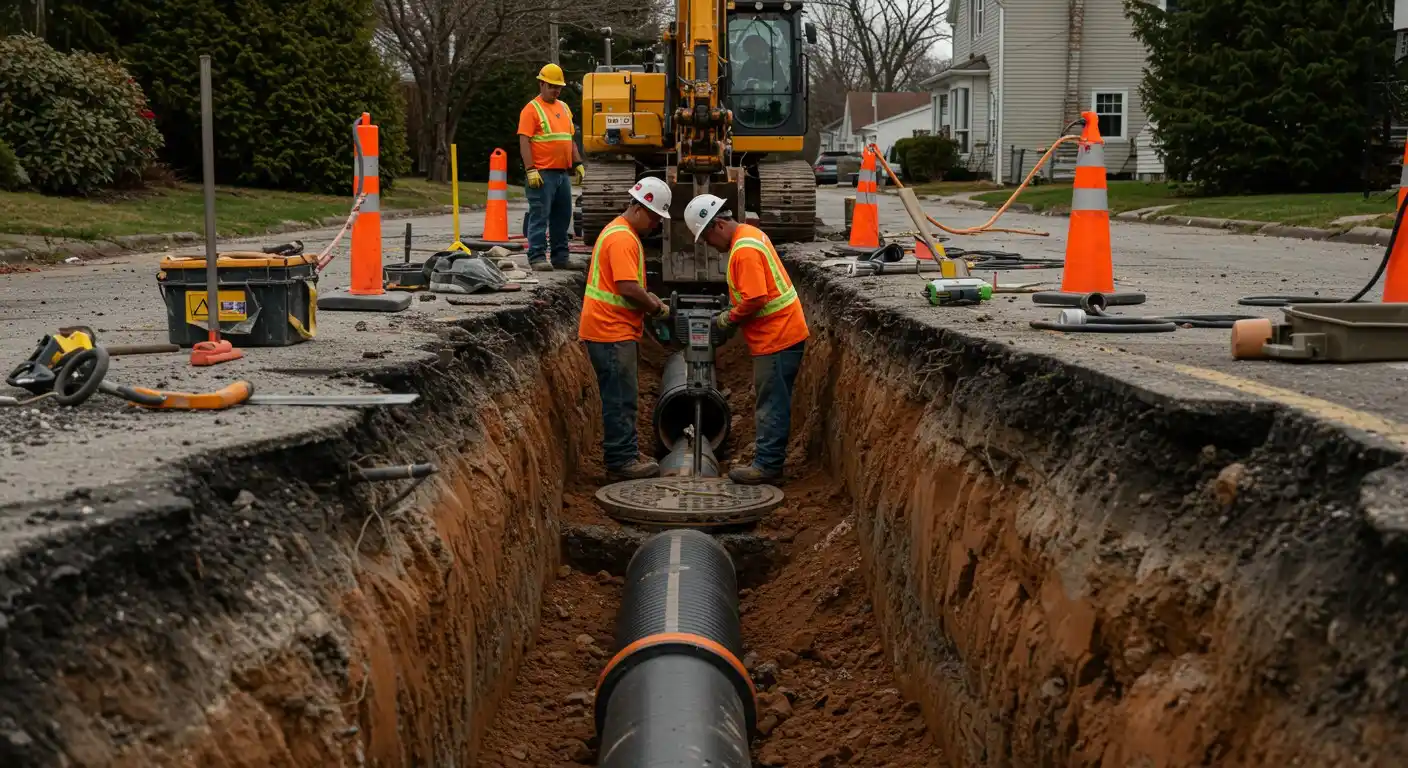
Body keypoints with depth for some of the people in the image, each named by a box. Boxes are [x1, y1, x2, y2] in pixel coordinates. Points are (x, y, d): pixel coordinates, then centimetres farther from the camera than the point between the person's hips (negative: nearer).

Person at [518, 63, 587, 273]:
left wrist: (578, 164, 16)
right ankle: (537, 258, -3)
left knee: (562, 217, 11)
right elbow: (524, 142, -12)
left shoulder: (564, 108, 17)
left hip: (563, 173, 8)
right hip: (543, 174, -8)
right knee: (539, 217, -6)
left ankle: (560, 257, 18)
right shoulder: (532, 109, -6)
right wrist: (530, 170, -18)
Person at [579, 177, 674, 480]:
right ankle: (621, 460, -2)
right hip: (611, 331, -11)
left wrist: (649, 298, 10)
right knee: (620, 397, -6)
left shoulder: (623, 233, 17)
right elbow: (628, 288, -25)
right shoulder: (623, 238, -18)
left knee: (622, 395, 15)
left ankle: (625, 453, 22)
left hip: (614, 330, 11)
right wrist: (656, 308, -11)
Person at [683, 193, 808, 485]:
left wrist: (728, 320, -10)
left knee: (771, 404, -3)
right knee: (772, 401, 15)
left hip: (777, 337, -10)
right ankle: (769, 460, 22)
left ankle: (767, 465, 3)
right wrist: (732, 315, 10)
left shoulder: (744, 250, -21)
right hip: (779, 332, 10)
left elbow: (754, 299, -25)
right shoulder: (748, 234, 12)